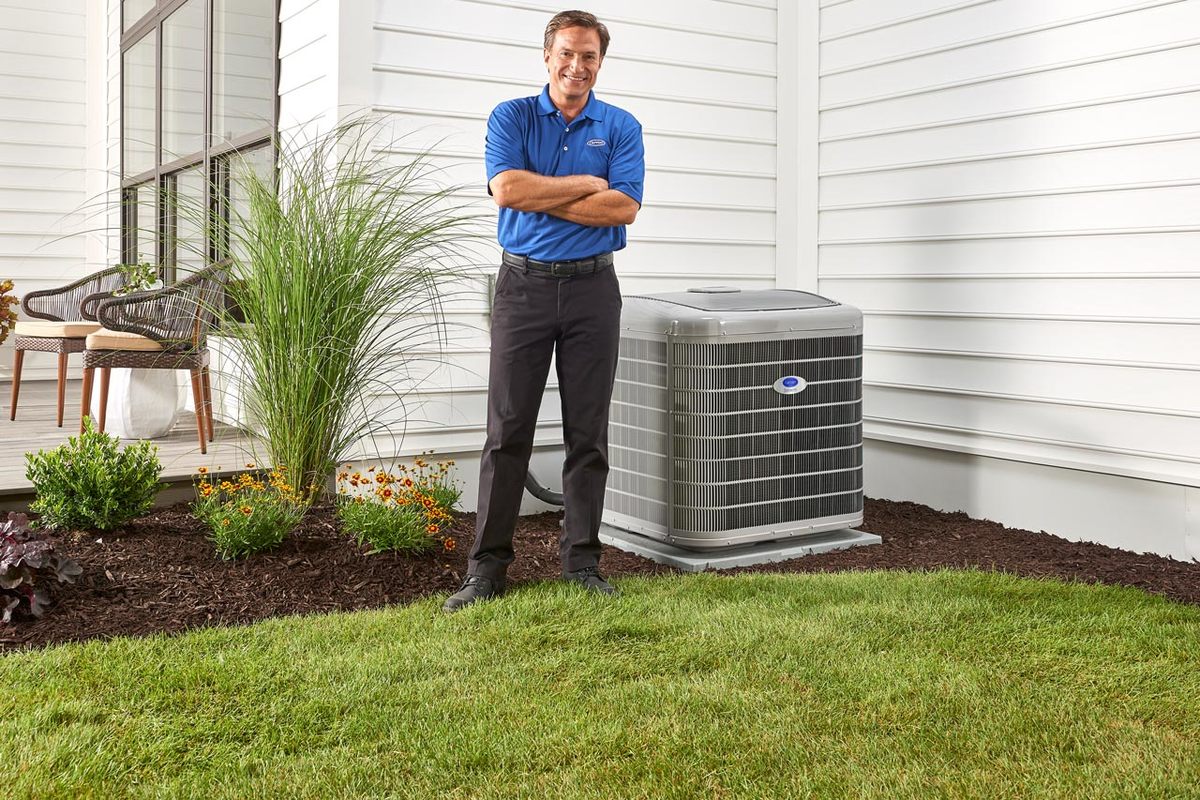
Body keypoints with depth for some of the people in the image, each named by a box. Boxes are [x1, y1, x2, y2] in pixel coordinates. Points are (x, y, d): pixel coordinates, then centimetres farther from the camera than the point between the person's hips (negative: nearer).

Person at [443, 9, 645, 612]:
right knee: (507, 429, -1)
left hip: (592, 287, 1)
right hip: (524, 284, -1)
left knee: (588, 433, 4)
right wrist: (586, 185, -7)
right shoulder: (511, 118, 5)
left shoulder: (621, 128, 8)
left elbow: (624, 207, -8)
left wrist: (540, 196, -9)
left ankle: (582, 561, 14)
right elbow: (507, 188, -13)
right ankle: (487, 566, 5)